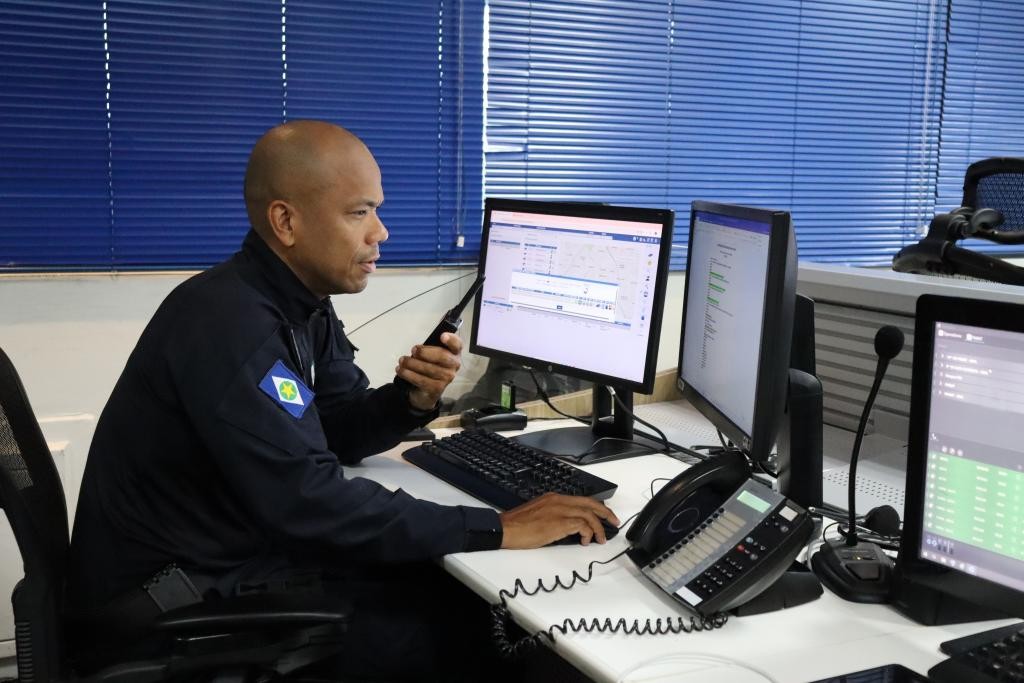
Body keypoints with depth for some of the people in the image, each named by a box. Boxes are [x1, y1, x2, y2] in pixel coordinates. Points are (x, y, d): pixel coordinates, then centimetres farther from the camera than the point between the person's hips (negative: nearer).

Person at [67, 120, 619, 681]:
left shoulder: (300, 303, 3)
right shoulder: (228, 324, -26)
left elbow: (338, 435, 11)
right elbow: (310, 502, -32)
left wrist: (413, 401, -12)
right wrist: (496, 528, -29)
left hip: (242, 554, 9)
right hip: (166, 606, -8)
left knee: (450, 588, 4)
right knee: (447, 626, -10)